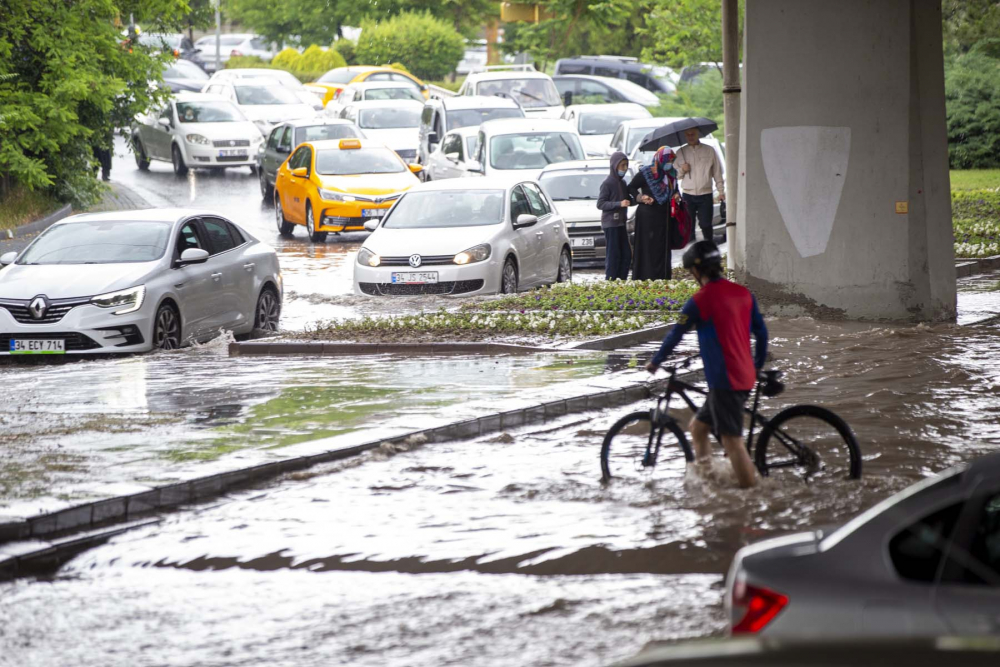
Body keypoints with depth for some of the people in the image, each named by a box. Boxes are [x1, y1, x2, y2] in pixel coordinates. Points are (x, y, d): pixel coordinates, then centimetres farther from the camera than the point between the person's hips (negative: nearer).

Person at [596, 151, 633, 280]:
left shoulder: (622, 182, 14)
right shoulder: (608, 183, -10)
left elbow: (628, 200, 23)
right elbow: (600, 204, -15)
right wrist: (619, 204, -24)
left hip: (620, 223, 8)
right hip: (610, 223, -8)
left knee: (626, 255, 7)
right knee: (613, 255, -8)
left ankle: (621, 281, 12)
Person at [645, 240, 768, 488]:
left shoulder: (700, 301, -11)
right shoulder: (743, 293, 9)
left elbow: (675, 335, -2)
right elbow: (761, 331, 15)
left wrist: (655, 362, 13)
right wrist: (758, 365, 30)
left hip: (724, 381, -8)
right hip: (746, 378, 8)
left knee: (733, 441, -7)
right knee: (698, 426, 21)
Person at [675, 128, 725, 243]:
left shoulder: (709, 151, 5)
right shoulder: (681, 152, 8)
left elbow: (717, 172, 7)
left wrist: (721, 191, 3)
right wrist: (682, 170, -10)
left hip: (705, 195, -1)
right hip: (688, 195, 1)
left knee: (705, 224, -3)